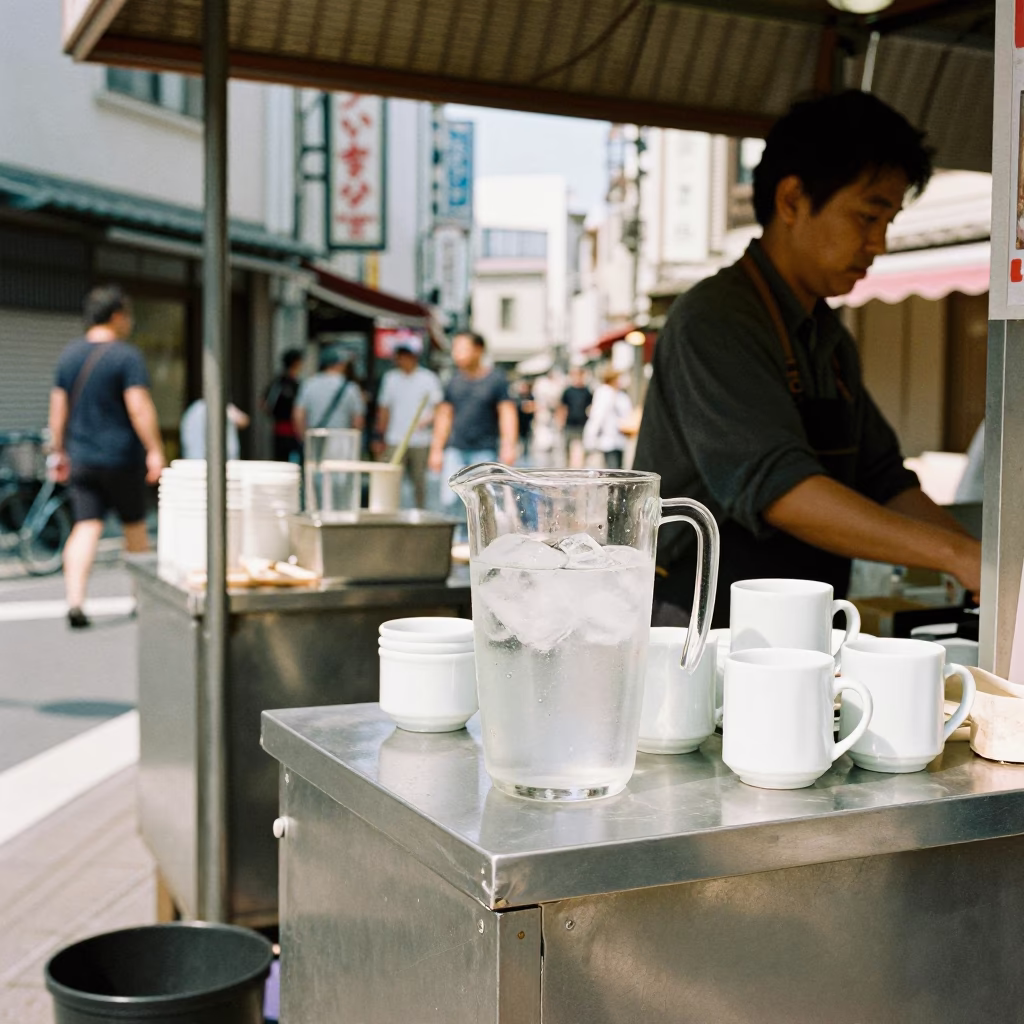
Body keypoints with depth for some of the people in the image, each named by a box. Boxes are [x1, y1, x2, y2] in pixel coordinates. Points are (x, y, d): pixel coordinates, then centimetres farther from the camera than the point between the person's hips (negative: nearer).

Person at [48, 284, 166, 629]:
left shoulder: (69, 354, 8)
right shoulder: (126, 355, -10)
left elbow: (58, 408, 12)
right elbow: (138, 407, -18)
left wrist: (58, 452, 19)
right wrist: (155, 451, -17)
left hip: (81, 458, 4)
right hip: (122, 457, -4)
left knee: (85, 528, 0)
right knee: (134, 527, 12)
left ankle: (74, 602, -14)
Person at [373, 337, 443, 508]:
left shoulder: (428, 378, 3)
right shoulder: (391, 377, 11)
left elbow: (438, 407, 3)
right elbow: (384, 409, 14)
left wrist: (427, 419, -18)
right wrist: (382, 437, 10)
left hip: (420, 441, -1)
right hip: (395, 441, 1)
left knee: (419, 481, 7)